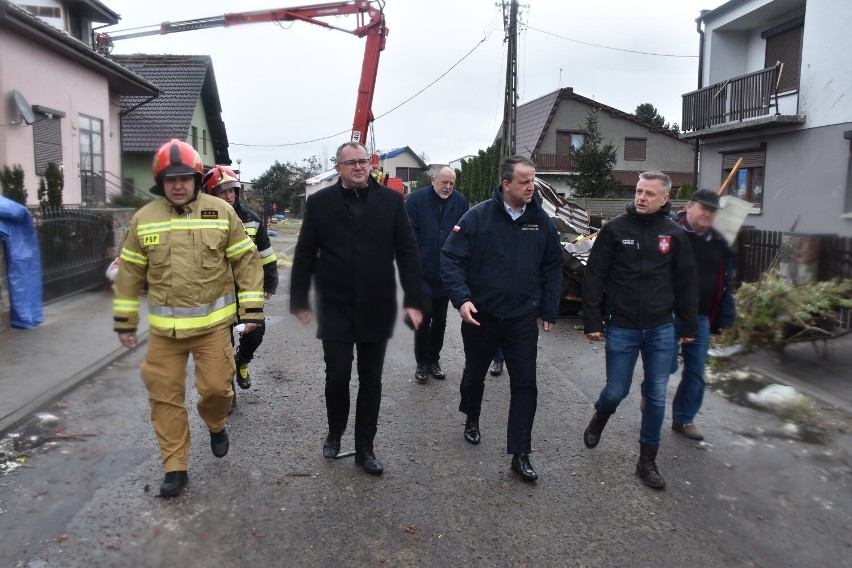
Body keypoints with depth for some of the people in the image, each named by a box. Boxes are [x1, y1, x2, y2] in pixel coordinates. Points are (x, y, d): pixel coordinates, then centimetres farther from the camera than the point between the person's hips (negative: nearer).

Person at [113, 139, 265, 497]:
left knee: (216, 387, 0)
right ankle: (175, 467, 21)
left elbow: (246, 261, -1)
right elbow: (130, 273, 8)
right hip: (164, 326, 2)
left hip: (213, 323, -2)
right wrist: (124, 321, 10)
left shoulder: (221, 212, -4)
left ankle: (216, 425, 36)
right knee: (165, 396, 6)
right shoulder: (144, 219, 2)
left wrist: (252, 309, -5)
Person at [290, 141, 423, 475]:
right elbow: (304, 256, 3)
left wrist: (413, 300, -5)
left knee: (371, 381, 9)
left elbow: (407, 253, -1)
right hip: (335, 309, -1)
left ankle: (364, 448, 24)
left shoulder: (391, 200, 1)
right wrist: (299, 301, 2)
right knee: (337, 376, 4)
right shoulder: (320, 203, 0)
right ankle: (335, 433, 32)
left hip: (376, 308, 1)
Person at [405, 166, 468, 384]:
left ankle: (433, 360, 26)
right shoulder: (416, 199, -5)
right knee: (424, 316, -5)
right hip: (422, 271, -3)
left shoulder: (460, 201, 3)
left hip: (446, 273, 4)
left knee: (440, 320, 12)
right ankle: (422, 363, 10)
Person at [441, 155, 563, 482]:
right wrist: (461, 298, -24)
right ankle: (472, 419, 49)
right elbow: (451, 258, -12)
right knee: (475, 374, 19)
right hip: (480, 316, -1)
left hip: (522, 319, 2)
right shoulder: (478, 217, -12)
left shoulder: (541, 221, -2)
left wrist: (549, 310, 5)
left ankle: (520, 455, 11)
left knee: (525, 386, 0)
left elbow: (552, 268, 7)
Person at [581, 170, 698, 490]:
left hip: (661, 329, 2)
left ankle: (647, 461, 21)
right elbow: (594, 277, -5)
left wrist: (689, 325, 9)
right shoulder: (615, 229, -5)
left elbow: (685, 283, 8)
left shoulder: (674, 234, 3)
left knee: (656, 397, 7)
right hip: (622, 328, -2)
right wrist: (592, 321, -8)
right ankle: (598, 420, 39)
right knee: (616, 391, 4)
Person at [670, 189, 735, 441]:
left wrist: (724, 318, 11)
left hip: (700, 318, 6)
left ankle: (684, 419, 26)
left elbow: (724, 284, 14)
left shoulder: (719, 243, 10)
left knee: (695, 373, 10)